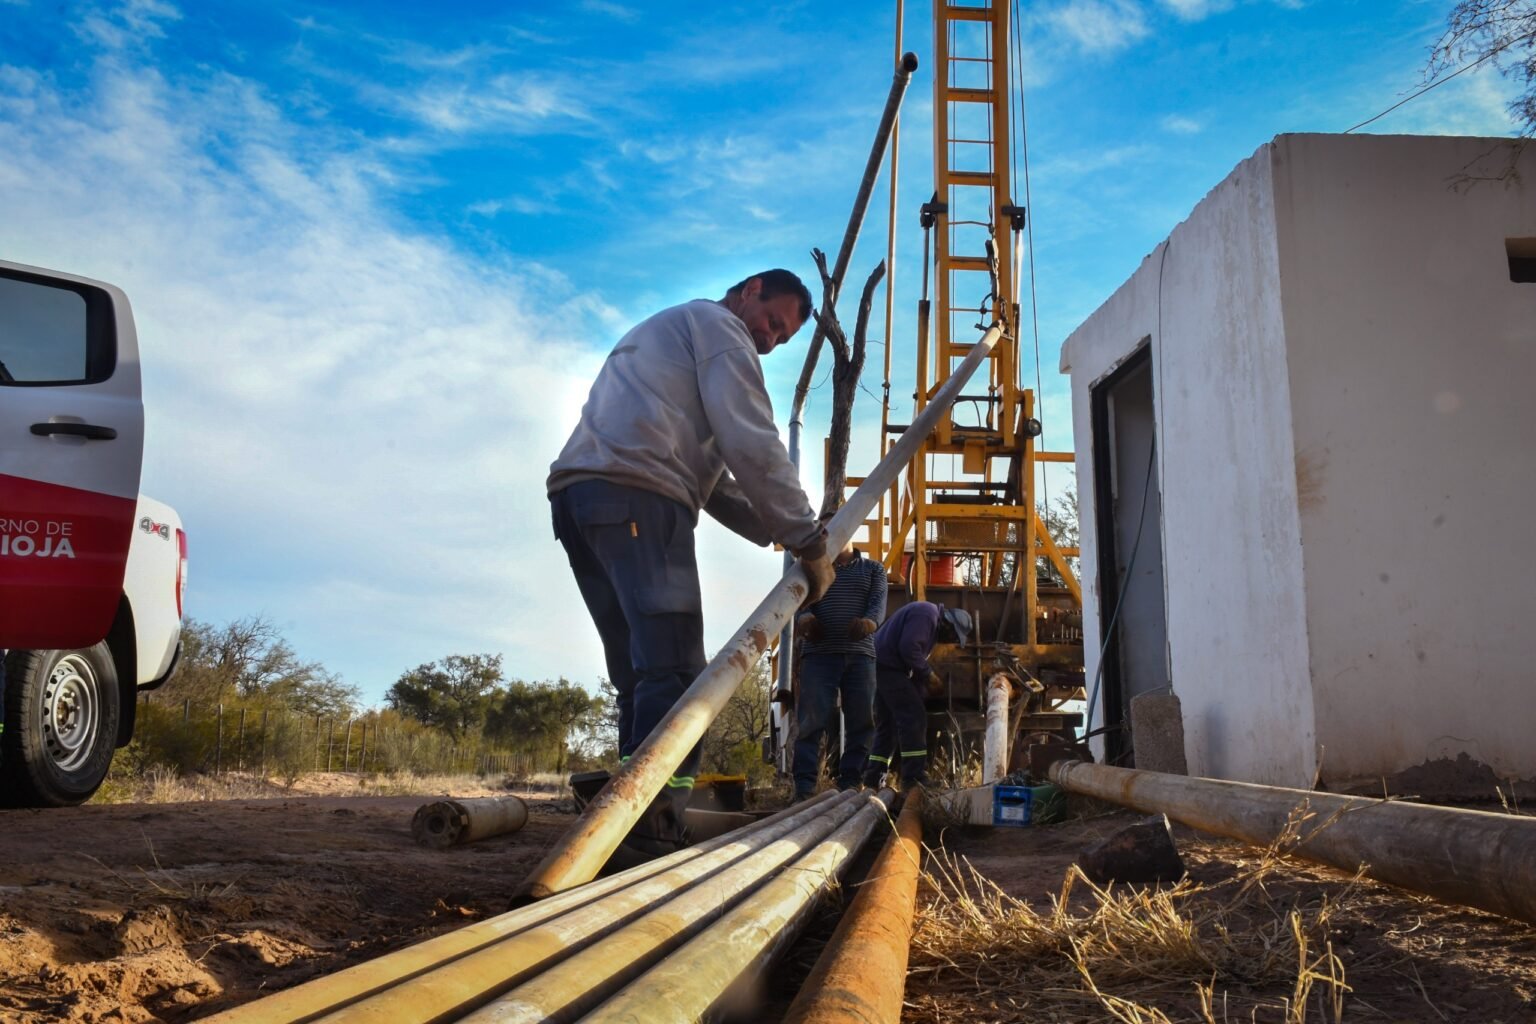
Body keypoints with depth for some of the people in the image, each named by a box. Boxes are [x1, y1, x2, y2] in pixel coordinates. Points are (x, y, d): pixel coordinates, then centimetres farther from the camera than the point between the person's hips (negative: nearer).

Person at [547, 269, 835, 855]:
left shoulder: (662, 331, 37)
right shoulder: (717, 325, 7)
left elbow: (711, 477, 31)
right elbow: (751, 445, -7)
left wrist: (776, 531, 22)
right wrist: (807, 540, -3)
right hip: (638, 498, -10)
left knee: (640, 676, 10)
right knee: (674, 669, -14)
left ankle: (635, 822, 8)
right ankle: (655, 827, -22)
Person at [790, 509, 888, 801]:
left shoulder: (873, 569, 18)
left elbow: (878, 602, 1)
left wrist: (870, 621, -24)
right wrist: (804, 617, -22)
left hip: (860, 655, 1)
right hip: (819, 654, -1)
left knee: (860, 722, -3)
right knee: (811, 720, -10)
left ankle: (850, 786, 1)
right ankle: (805, 787, -12)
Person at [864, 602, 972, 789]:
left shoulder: (931, 620, 20)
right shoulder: (927, 615, -14)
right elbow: (908, 648, -24)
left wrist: (927, 676, 11)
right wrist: (929, 674, -13)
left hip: (883, 667, 11)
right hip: (888, 666, -11)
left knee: (887, 724, 13)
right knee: (914, 718, -11)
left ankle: (872, 781, 15)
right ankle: (914, 780, -11)